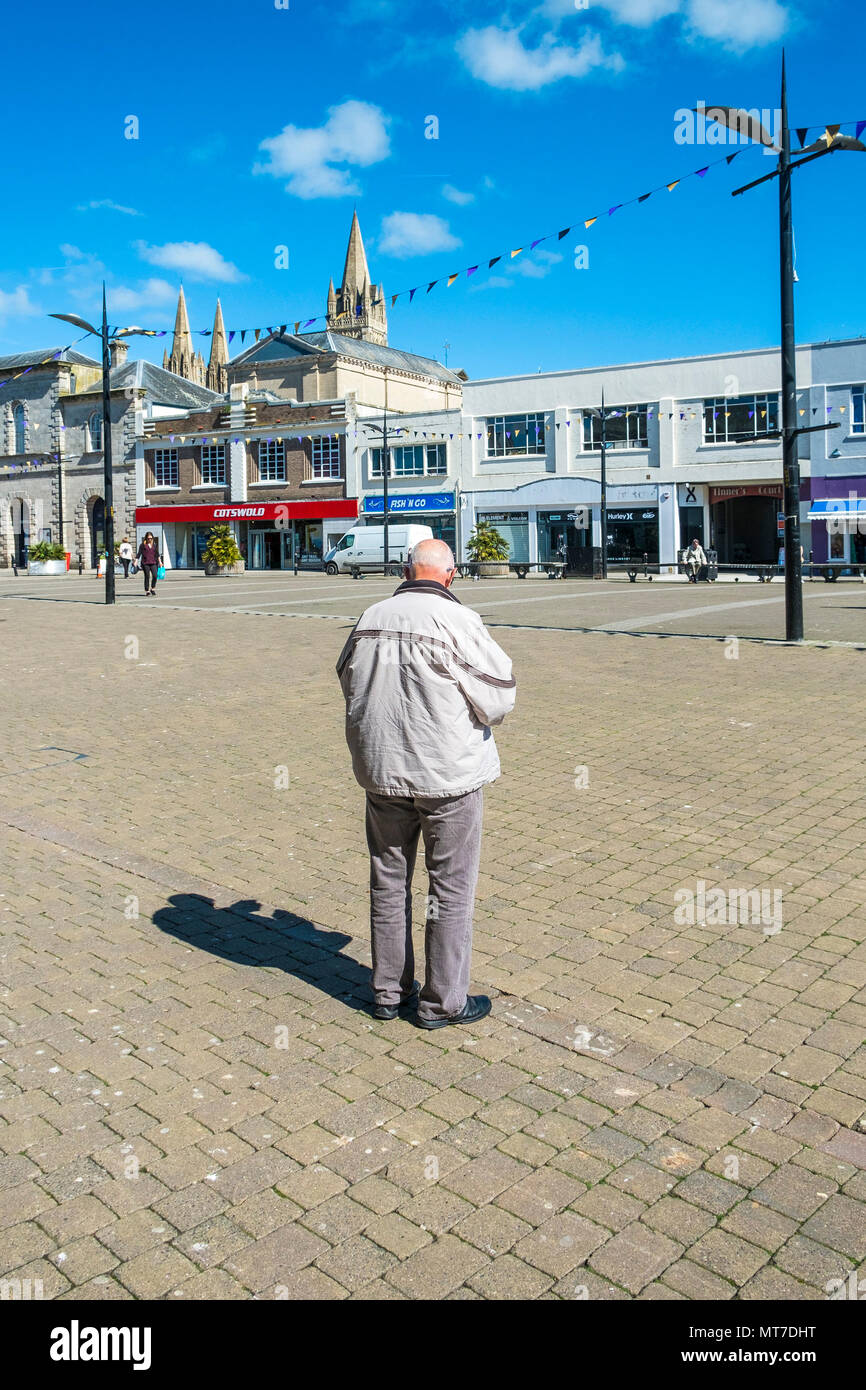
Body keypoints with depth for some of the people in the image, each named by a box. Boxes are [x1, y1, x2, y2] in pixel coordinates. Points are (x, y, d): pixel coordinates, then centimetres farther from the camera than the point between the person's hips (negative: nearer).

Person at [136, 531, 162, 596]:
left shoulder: (155, 544, 11)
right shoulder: (143, 545, 3)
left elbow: (157, 554, 14)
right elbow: (139, 554, 5)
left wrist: (160, 561, 7)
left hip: (153, 563, 2)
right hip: (145, 563, -2)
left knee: (155, 576, -10)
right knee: (147, 577, -1)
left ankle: (153, 589, 10)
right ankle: (147, 591, 7)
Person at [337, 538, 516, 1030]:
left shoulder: (370, 619, 3)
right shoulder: (457, 621, -15)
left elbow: (349, 681, 14)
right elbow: (499, 692, -11)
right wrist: (483, 718, 10)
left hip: (382, 770, 6)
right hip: (448, 773, -5)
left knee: (389, 882, 17)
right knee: (451, 888, 7)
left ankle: (389, 991, 29)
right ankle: (443, 1002, 17)